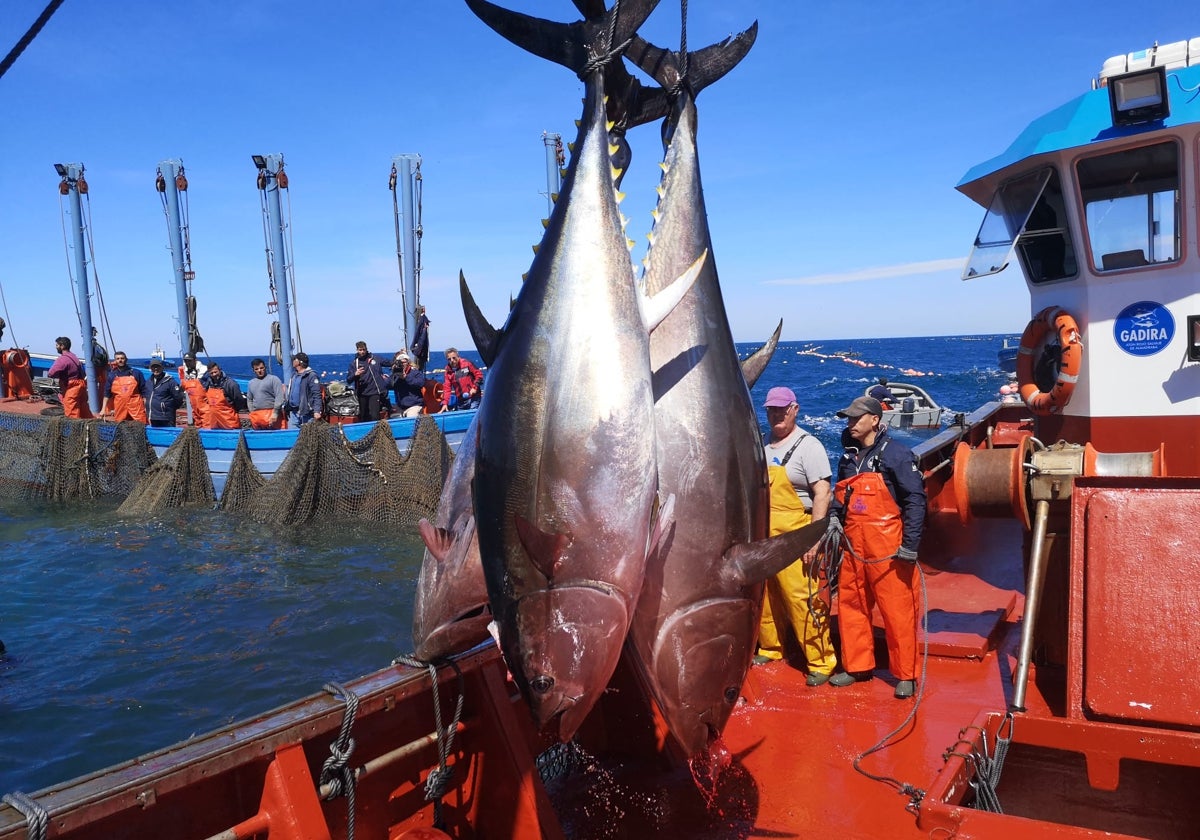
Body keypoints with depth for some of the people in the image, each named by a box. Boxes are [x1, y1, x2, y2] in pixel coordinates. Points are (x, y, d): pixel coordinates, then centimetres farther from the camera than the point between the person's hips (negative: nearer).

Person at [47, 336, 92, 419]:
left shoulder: (63, 359, -14)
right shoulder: (73, 356, 13)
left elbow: (50, 374, -20)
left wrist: (59, 375, 0)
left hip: (71, 388, -8)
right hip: (81, 385, 9)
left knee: (72, 415, -3)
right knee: (85, 412, 12)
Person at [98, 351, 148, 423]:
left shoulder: (136, 373, 6)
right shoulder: (112, 376, 11)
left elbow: (144, 391, 6)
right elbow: (107, 394, 13)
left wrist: (146, 407, 0)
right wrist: (103, 409, 6)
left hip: (137, 408, -2)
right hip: (120, 408, 2)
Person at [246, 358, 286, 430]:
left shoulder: (273, 379, 1)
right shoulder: (251, 383, 21)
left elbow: (279, 397, -8)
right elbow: (249, 400, 26)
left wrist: (275, 413, -15)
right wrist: (252, 413, 12)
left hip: (271, 414, -6)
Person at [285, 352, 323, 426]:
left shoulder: (311, 375, -11)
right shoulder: (293, 375, 16)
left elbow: (317, 395, -17)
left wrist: (317, 411, -26)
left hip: (306, 412, -8)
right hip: (293, 412, 8)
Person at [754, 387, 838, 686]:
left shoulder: (808, 445, -7)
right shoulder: (762, 446, 13)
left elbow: (823, 493, -12)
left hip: (792, 538, -7)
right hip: (762, 536, 7)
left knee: (802, 600, -7)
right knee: (766, 597, 14)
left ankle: (821, 661, 5)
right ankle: (770, 648, 32)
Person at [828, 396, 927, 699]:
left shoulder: (896, 454, -7)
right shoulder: (848, 458, 14)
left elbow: (915, 500, -10)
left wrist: (910, 545, -14)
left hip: (886, 547, -7)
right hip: (853, 545, 7)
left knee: (897, 611, -1)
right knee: (850, 606, 12)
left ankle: (905, 674, 12)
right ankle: (857, 666, 26)